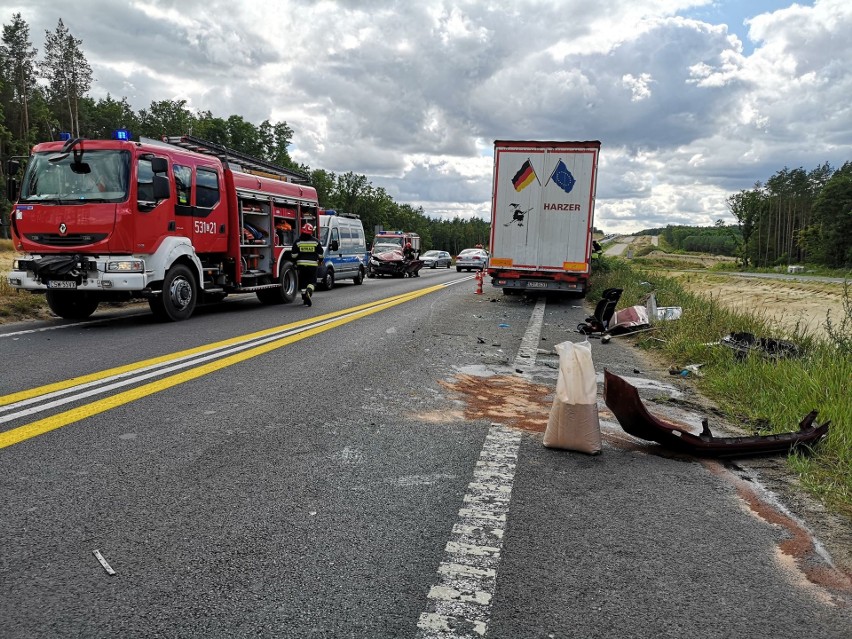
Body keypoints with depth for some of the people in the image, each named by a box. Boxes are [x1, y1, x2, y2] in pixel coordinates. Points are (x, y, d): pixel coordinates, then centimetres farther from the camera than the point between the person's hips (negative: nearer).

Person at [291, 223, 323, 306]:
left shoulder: (297, 242, 0)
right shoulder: (315, 241, 0)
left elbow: (294, 255, -2)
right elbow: (320, 254, 3)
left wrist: (295, 262, 14)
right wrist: (320, 260, 21)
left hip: (301, 265, 1)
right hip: (312, 265, -1)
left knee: (303, 282, 11)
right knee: (312, 281, 7)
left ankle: (306, 300, 13)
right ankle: (309, 290, -25)